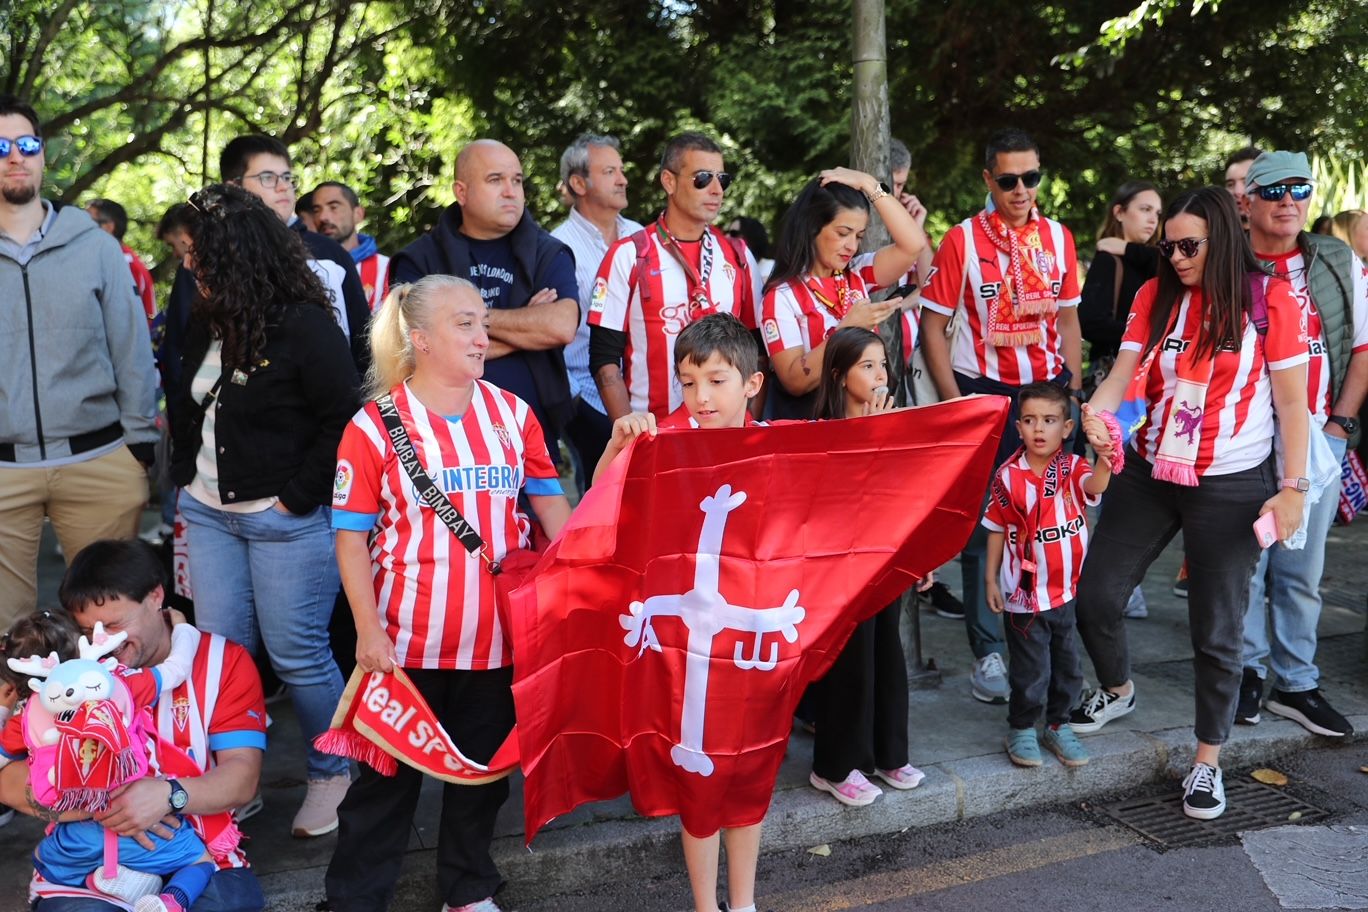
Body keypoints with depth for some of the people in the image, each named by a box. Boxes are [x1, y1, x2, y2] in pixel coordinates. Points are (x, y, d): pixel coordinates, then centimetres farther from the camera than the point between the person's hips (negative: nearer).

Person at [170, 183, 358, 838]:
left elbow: (345, 421, -18)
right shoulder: (207, 325, 10)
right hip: (208, 512, 8)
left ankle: (331, 776, 20)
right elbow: (187, 409, 23)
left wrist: (297, 496, -17)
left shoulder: (305, 326, -15)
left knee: (297, 656, 0)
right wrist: (186, 479, 13)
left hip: (287, 521, -8)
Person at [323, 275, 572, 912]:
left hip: (497, 636, 4)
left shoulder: (513, 414, 3)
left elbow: (550, 504, 10)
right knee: (390, 773, 8)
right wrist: (368, 630, -11)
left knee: (485, 766, 17)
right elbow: (351, 537, -6)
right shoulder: (375, 425, -7)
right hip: (408, 642, -3)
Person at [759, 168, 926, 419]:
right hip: (809, 420, -3)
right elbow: (795, 382, -13)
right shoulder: (782, 296, -6)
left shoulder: (857, 275, 9)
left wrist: (868, 184, -5)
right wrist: (847, 329, -18)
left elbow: (914, 243, -4)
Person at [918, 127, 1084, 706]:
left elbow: (1067, 318, 14)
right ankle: (988, 651, 12)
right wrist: (954, 402, -10)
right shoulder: (962, 240, -5)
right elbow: (932, 325, -4)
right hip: (985, 396, -3)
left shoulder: (1058, 238, 7)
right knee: (983, 527, 2)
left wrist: (1073, 392, 7)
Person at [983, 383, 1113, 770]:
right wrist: (991, 578, 1)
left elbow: (1095, 485, -32)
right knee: (1031, 670, 7)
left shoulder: (1074, 469, -8)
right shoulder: (1008, 476, -8)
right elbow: (997, 530, 2)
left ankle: (1058, 726, 35)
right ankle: (1021, 729, 27)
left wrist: (1104, 453, -52)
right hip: (1024, 593, -1)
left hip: (1070, 590, 2)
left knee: (1068, 665, 15)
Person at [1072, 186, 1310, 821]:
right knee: (1095, 595, 5)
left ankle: (1208, 760, 22)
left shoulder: (1270, 299, -6)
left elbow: (1292, 402, -5)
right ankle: (1117, 689, 36)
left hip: (1230, 487, -4)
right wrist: (1091, 414, -26)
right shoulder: (1156, 294, 4)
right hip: (1148, 475, 4)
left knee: (1216, 631, 3)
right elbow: (1123, 372, -5)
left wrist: (1294, 487, -11)